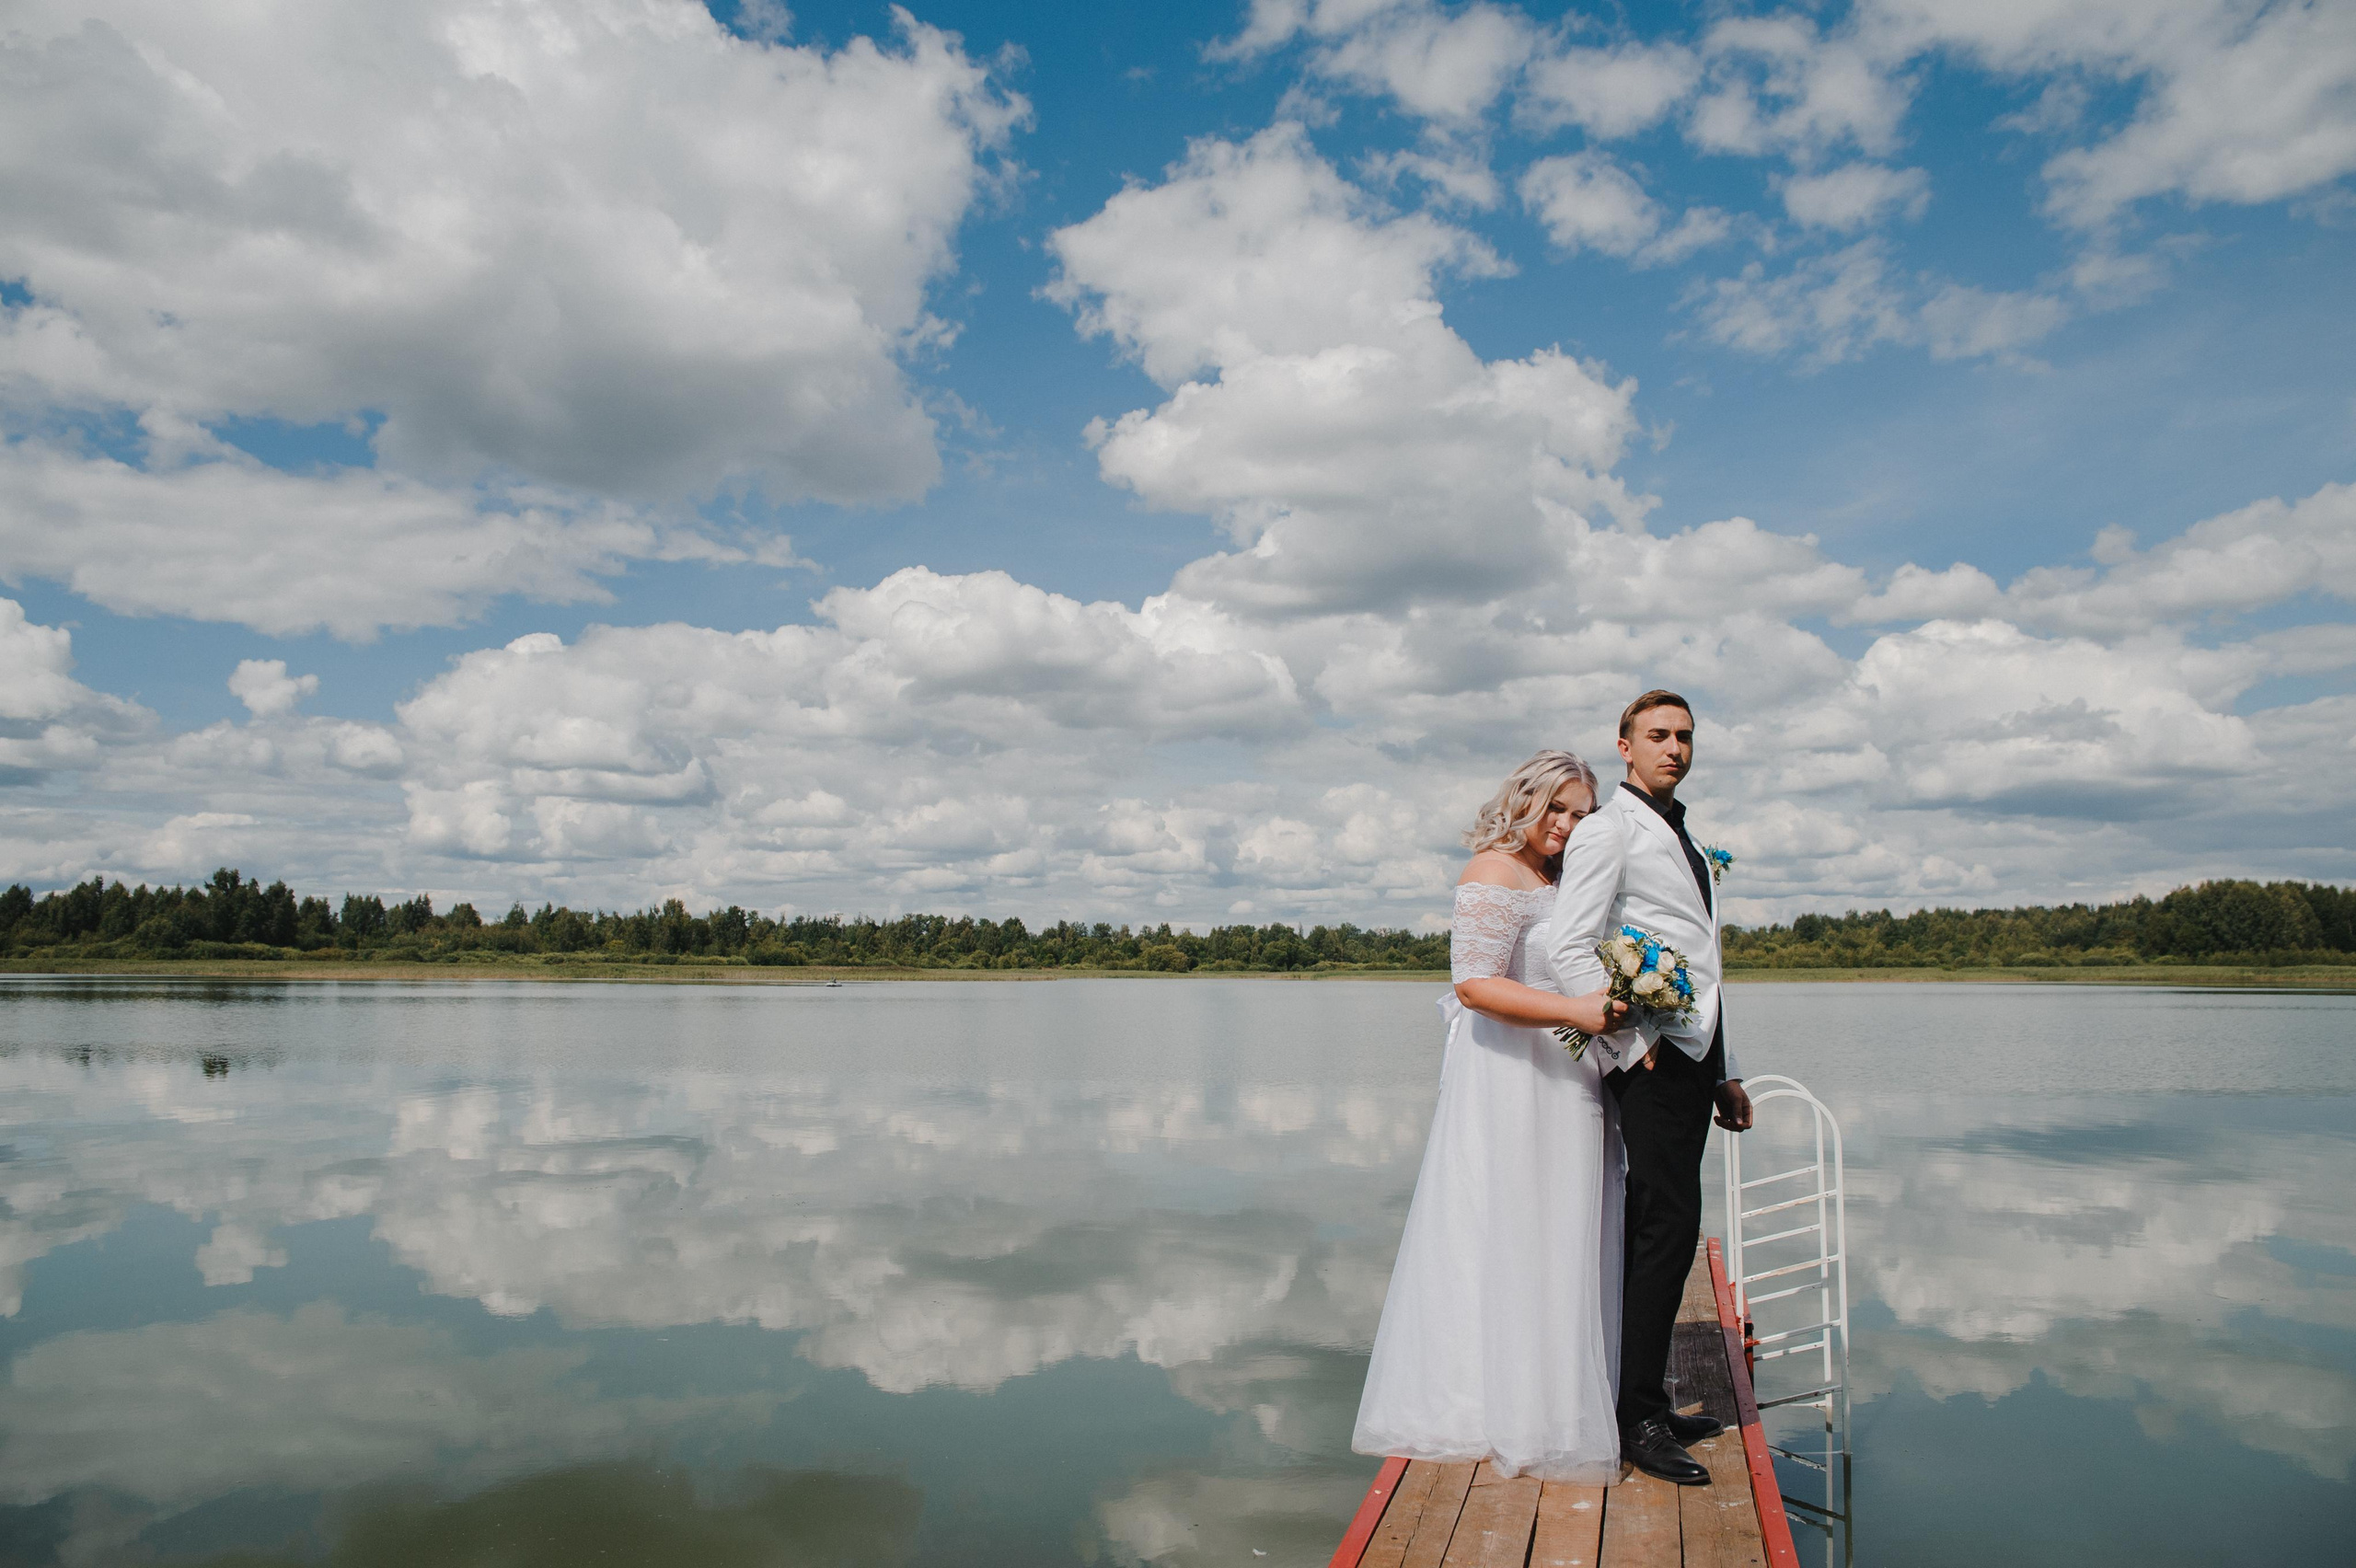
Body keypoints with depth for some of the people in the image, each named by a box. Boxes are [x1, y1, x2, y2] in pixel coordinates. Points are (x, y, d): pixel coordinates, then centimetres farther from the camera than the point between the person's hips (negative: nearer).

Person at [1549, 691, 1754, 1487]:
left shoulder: (1681, 837, 24)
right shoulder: (1607, 830, -4)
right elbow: (1569, 950, -13)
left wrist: (1725, 1073, 23)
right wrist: (1629, 1042, -15)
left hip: (1693, 1052, 8)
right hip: (1650, 1054, -8)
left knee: (1660, 1231, 10)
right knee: (1669, 1226, -11)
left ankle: (1647, 1403, 18)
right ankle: (1640, 1419, -4)